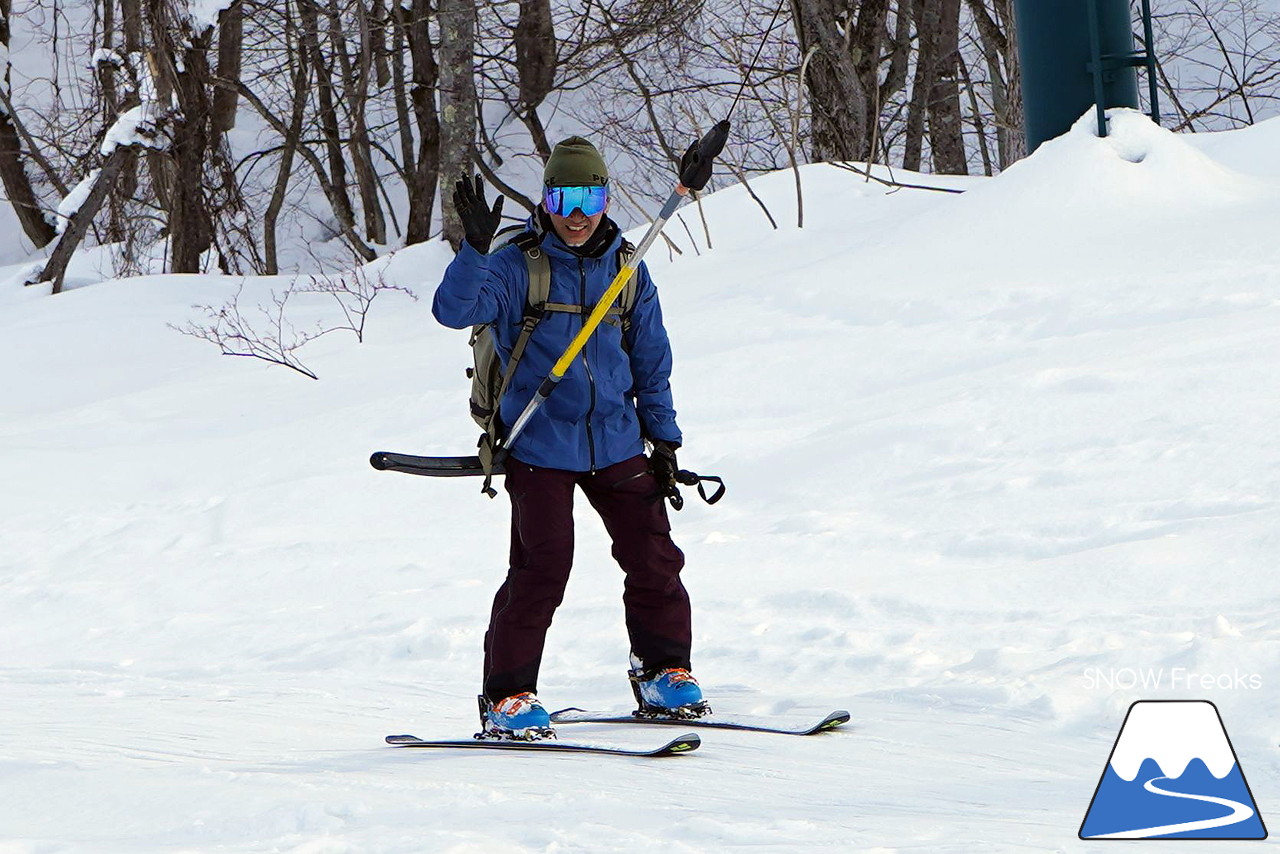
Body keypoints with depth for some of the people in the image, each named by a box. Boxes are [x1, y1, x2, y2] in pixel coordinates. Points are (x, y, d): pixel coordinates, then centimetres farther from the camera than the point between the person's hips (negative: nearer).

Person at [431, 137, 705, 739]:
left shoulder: (627, 271, 6)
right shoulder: (517, 267, -7)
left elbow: (651, 361, 15)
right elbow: (454, 310, -23)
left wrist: (664, 438, 13)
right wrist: (475, 247, -38)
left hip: (616, 442, 4)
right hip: (540, 445, -4)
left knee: (654, 558, 5)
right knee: (542, 567, -11)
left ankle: (663, 672, 24)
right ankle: (508, 696, -1)